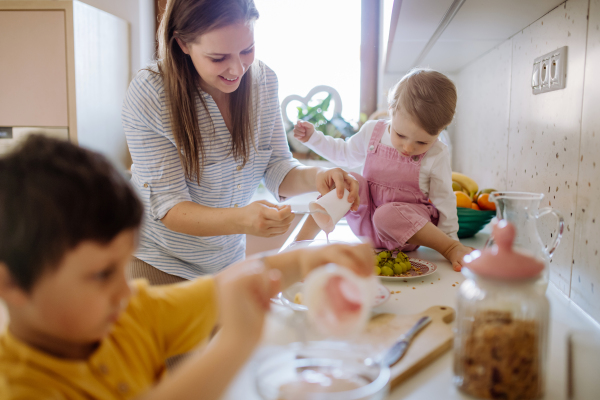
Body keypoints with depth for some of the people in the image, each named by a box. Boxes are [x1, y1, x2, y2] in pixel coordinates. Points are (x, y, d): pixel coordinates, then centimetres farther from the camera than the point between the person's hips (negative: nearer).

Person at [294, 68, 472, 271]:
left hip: (408, 225, -3)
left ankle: (452, 248, -24)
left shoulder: (437, 155, -14)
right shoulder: (372, 131, -5)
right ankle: (303, 238, -17)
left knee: (387, 215, -38)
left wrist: (450, 244, -6)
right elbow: (344, 153, 15)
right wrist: (312, 137, 7)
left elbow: (444, 201, -6)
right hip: (367, 219, 4)